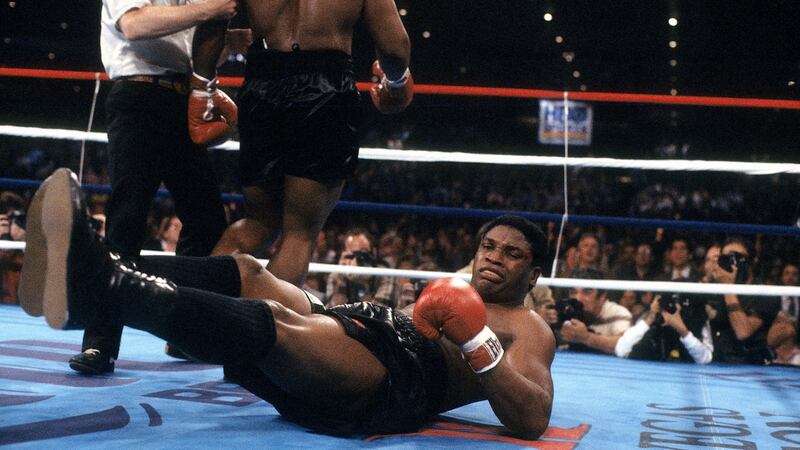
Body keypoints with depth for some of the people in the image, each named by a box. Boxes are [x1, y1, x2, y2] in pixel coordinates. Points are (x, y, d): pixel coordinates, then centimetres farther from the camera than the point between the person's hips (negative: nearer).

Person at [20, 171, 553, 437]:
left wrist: (474, 343, -12)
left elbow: (533, 420, -5)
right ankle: (98, 271, -32)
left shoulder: (527, 329, 15)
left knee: (273, 323, -34)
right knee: (245, 271, -12)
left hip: (398, 382, -8)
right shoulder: (454, 297, 39)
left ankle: (102, 287, -49)